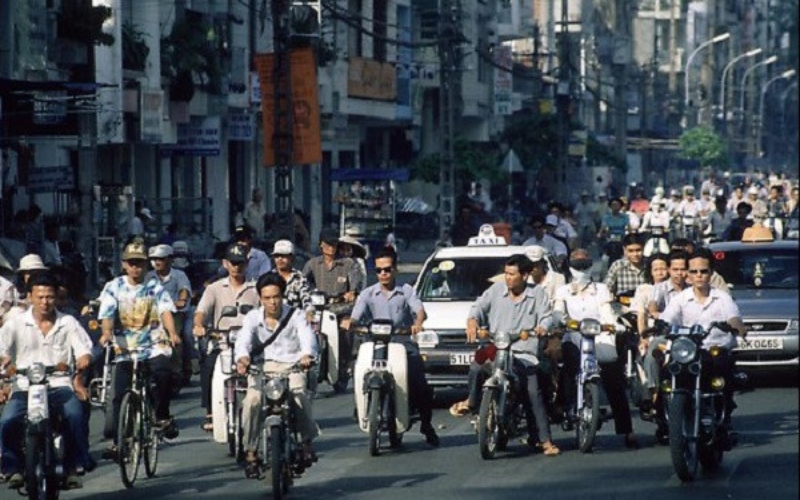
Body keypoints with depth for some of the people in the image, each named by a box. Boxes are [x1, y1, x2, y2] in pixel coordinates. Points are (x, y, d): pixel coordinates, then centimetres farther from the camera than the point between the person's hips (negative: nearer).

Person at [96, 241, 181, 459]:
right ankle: (119, 442, 3)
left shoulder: (154, 287, 6)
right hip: (124, 348, 1)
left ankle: (162, 416, -9)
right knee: (120, 397, -5)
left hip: (153, 345, -1)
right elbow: (107, 314, -7)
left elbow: (165, 310, -8)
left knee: (163, 372, -30)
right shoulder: (113, 287, 6)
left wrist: (172, 333, -28)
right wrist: (106, 332, -30)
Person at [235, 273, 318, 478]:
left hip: (291, 366, -1)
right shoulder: (253, 317, 9)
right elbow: (243, 340, -10)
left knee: (300, 394, -33)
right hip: (262, 367, 1)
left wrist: (306, 355, -37)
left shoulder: (296, 315, 6)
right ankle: (250, 452, -17)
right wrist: (242, 358, -34)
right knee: (253, 399, -29)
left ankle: (307, 442, -13)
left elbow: (308, 337, -13)